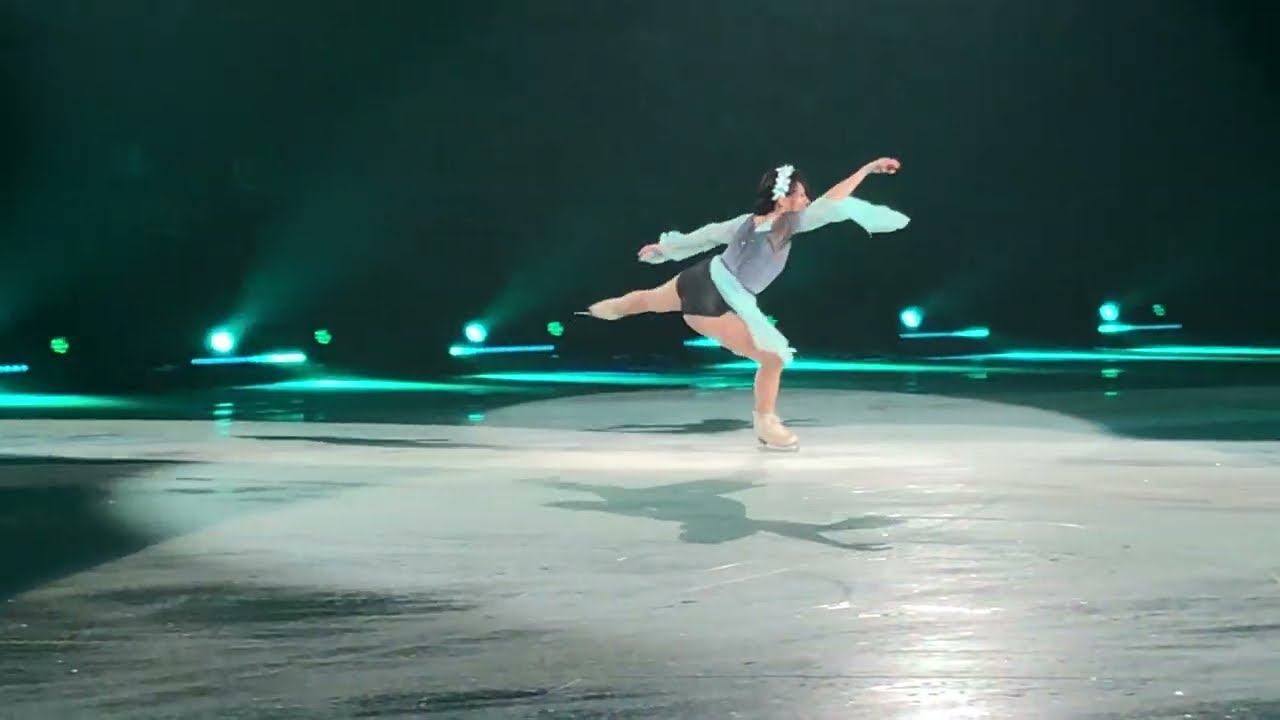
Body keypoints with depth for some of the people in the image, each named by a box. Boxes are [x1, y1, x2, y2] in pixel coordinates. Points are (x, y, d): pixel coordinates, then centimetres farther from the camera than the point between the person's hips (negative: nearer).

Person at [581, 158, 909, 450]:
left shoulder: (750, 220, 4)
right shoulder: (784, 225, -19)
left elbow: (710, 233, 15)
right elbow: (831, 202, -24)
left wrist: (663, 248, 27)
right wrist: (868, 168, -20)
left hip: (700, 279, 9)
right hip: (711, 303, -9)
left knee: (648, 299, 38)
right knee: (773, 358, -5)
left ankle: (611, 307, 70)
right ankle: (766, 424, 14)